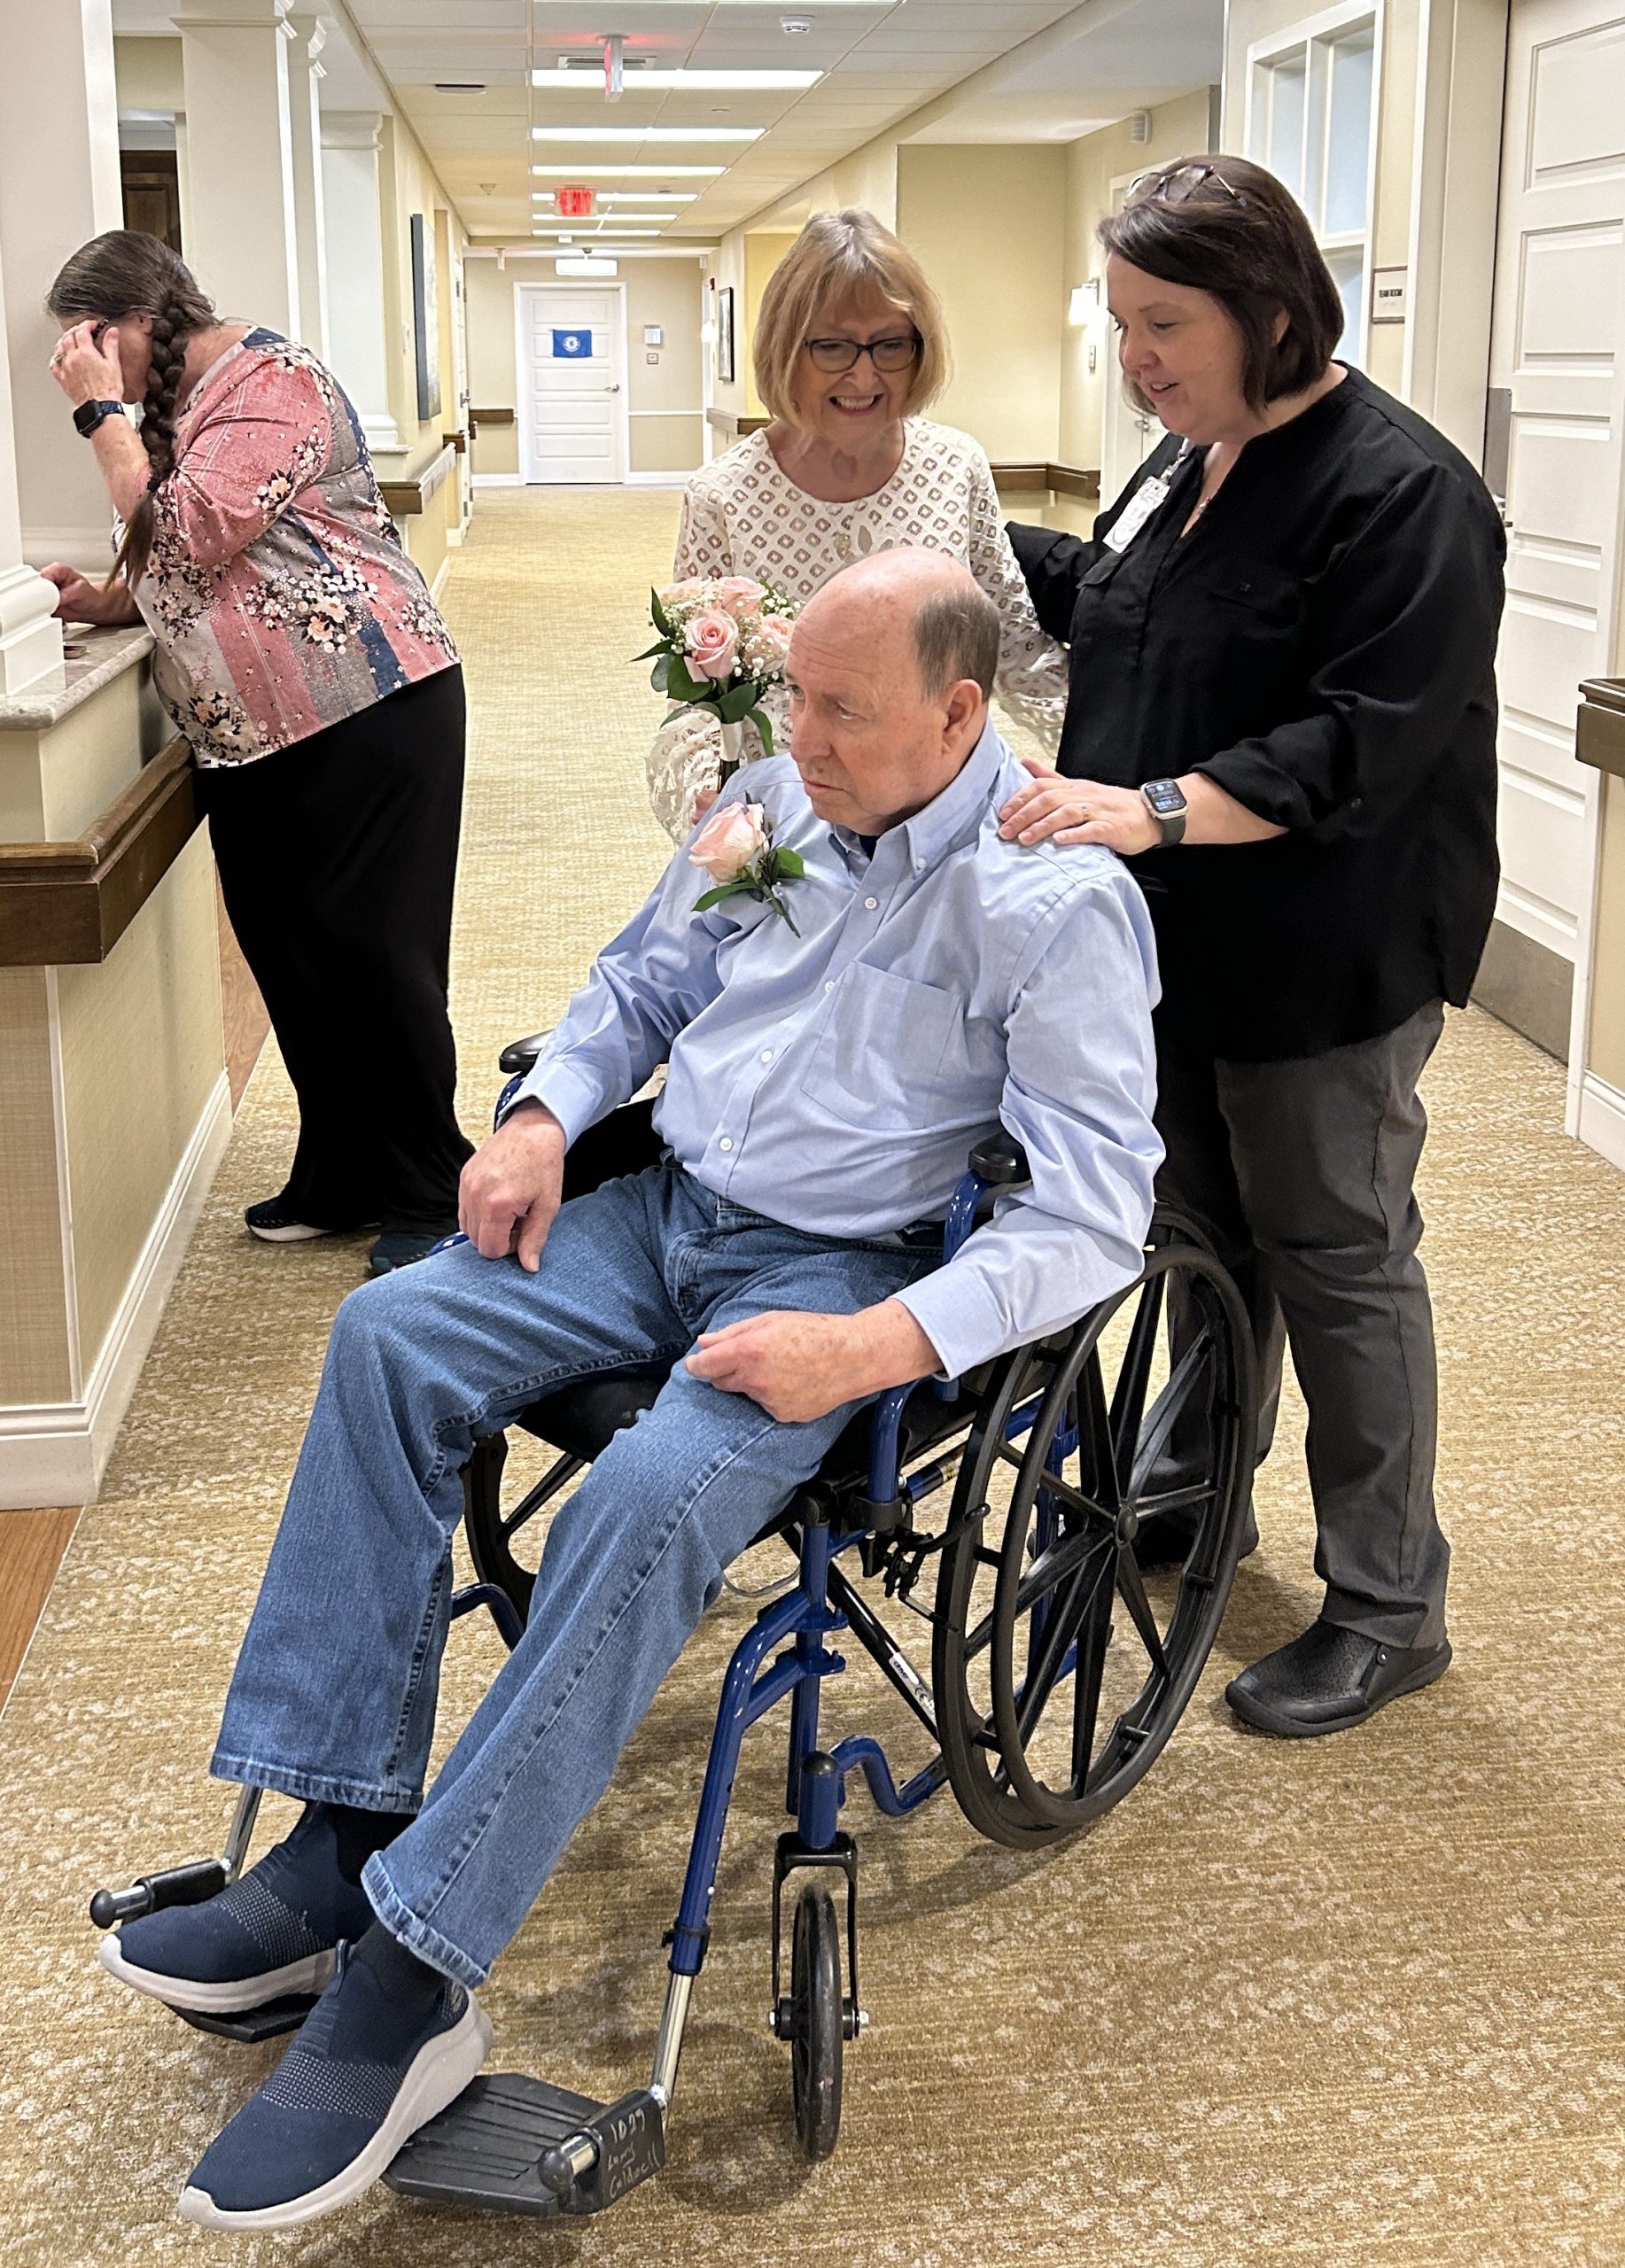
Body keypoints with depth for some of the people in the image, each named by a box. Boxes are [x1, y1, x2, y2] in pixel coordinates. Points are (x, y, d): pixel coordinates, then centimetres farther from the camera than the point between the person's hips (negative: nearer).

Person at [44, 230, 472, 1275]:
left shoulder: (272, 380, -10)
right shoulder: (176, 406, 18)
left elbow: (193, 536, -20)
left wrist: (102, 411, -12)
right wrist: (105, 598, 5)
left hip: (365, 714, -9)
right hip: (253, 734, 9)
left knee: (365, 953, -5)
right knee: (285, 953, 11)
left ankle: (432, 1195, 7)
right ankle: (341, 1178, 23)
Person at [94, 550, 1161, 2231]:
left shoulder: (1054, 903, -14)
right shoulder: (777, 798, 7)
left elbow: (1094, 1212, -18)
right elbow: (645, 980, 21)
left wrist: (872, 1348, -28)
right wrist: (543, 1112, 2)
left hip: (844, 1269, -7)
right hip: (666, 1208, 7)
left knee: (651, 1497, -33)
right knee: (390, 1335, -15)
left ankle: (415, 1973, -24)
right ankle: (339, 1842, -14)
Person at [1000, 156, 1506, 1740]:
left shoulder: (1401, 492, -20)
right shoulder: (1187, 458, 8)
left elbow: (1360, 746, -27)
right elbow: (1098, 596, 26)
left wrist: (1158, 807, -36)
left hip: (1325, 960, -8)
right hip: (1184, 938, 8)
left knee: (1336, 1261, 1)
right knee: (1201, 1224, 20)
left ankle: (1388, 1608, 16)